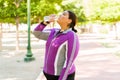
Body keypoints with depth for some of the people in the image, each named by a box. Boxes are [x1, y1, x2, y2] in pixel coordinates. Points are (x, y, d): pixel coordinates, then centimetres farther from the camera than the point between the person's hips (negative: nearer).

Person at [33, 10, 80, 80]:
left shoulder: (72, 37, -19)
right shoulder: (54, 32, 6)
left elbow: (69, 62, -20)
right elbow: (36, 33, 12)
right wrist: (46, 21, -1)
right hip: (51, 74, 8)